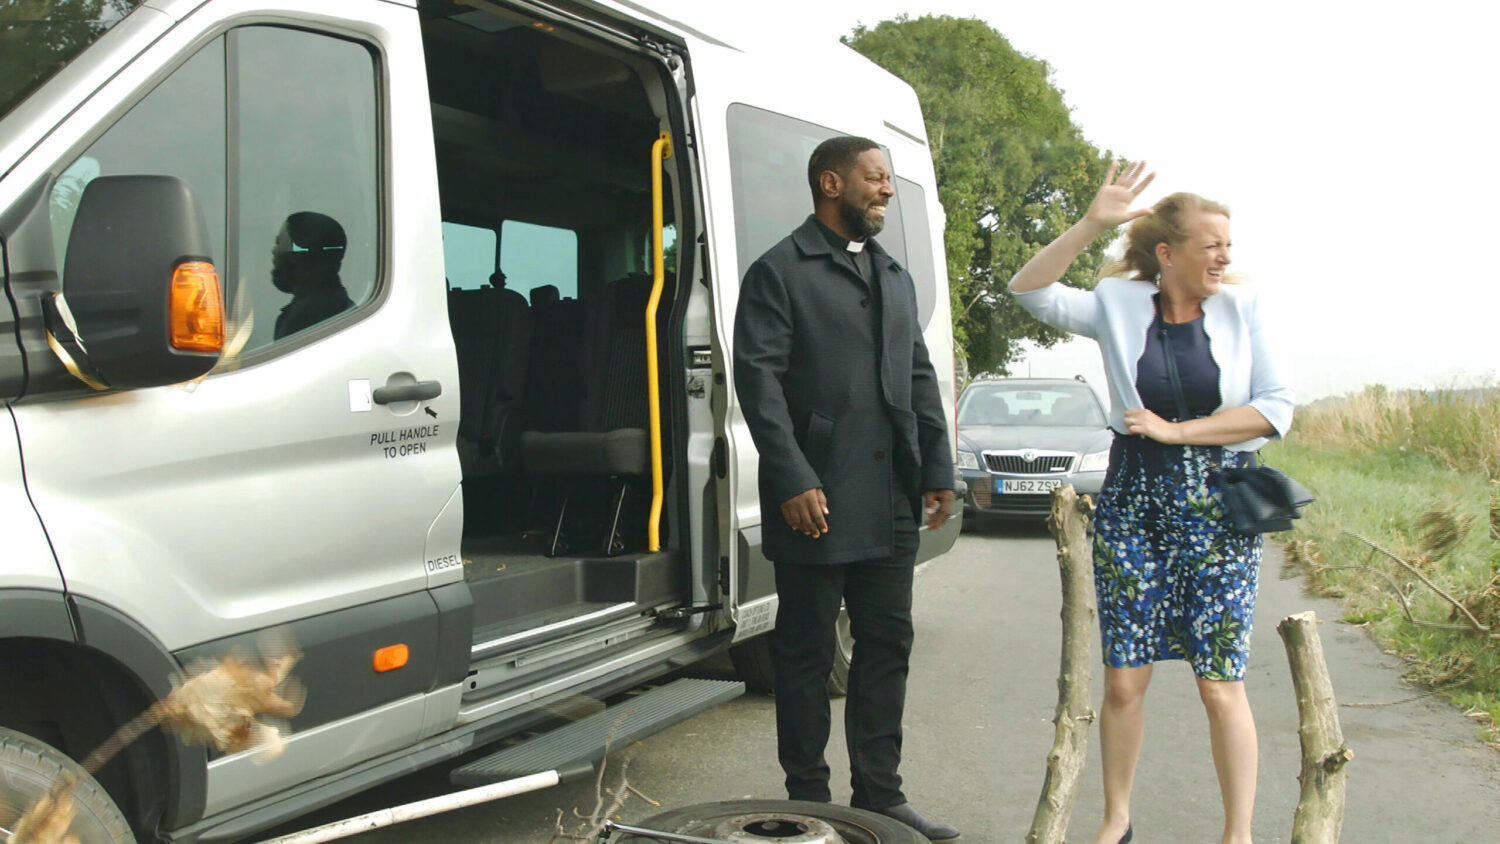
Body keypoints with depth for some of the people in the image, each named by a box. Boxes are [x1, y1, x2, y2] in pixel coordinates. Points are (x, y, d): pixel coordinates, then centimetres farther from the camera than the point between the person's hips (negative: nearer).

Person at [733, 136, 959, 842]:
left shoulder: (895, 278, 20)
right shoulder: (779, 272, -3)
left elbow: (920, 378, 19)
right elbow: (758, 378, -11)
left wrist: (937, 470, 10)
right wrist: (793, 480, -18)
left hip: (891, 506, 7)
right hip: (816, 503, -7)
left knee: (887, 646, 11)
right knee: (807, 655, 4)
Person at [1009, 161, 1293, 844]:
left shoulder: (1241, 308, 2)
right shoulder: (1120, 304, 2)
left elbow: (1276, 409, -4)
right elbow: (1030, 290, -6)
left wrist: (1175, 430, -10)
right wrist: (1092, 224, -14)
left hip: (1219, 511, 0)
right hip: (1133, 506, 1)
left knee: (1220, 684, 1)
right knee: (1123, 680, 6)